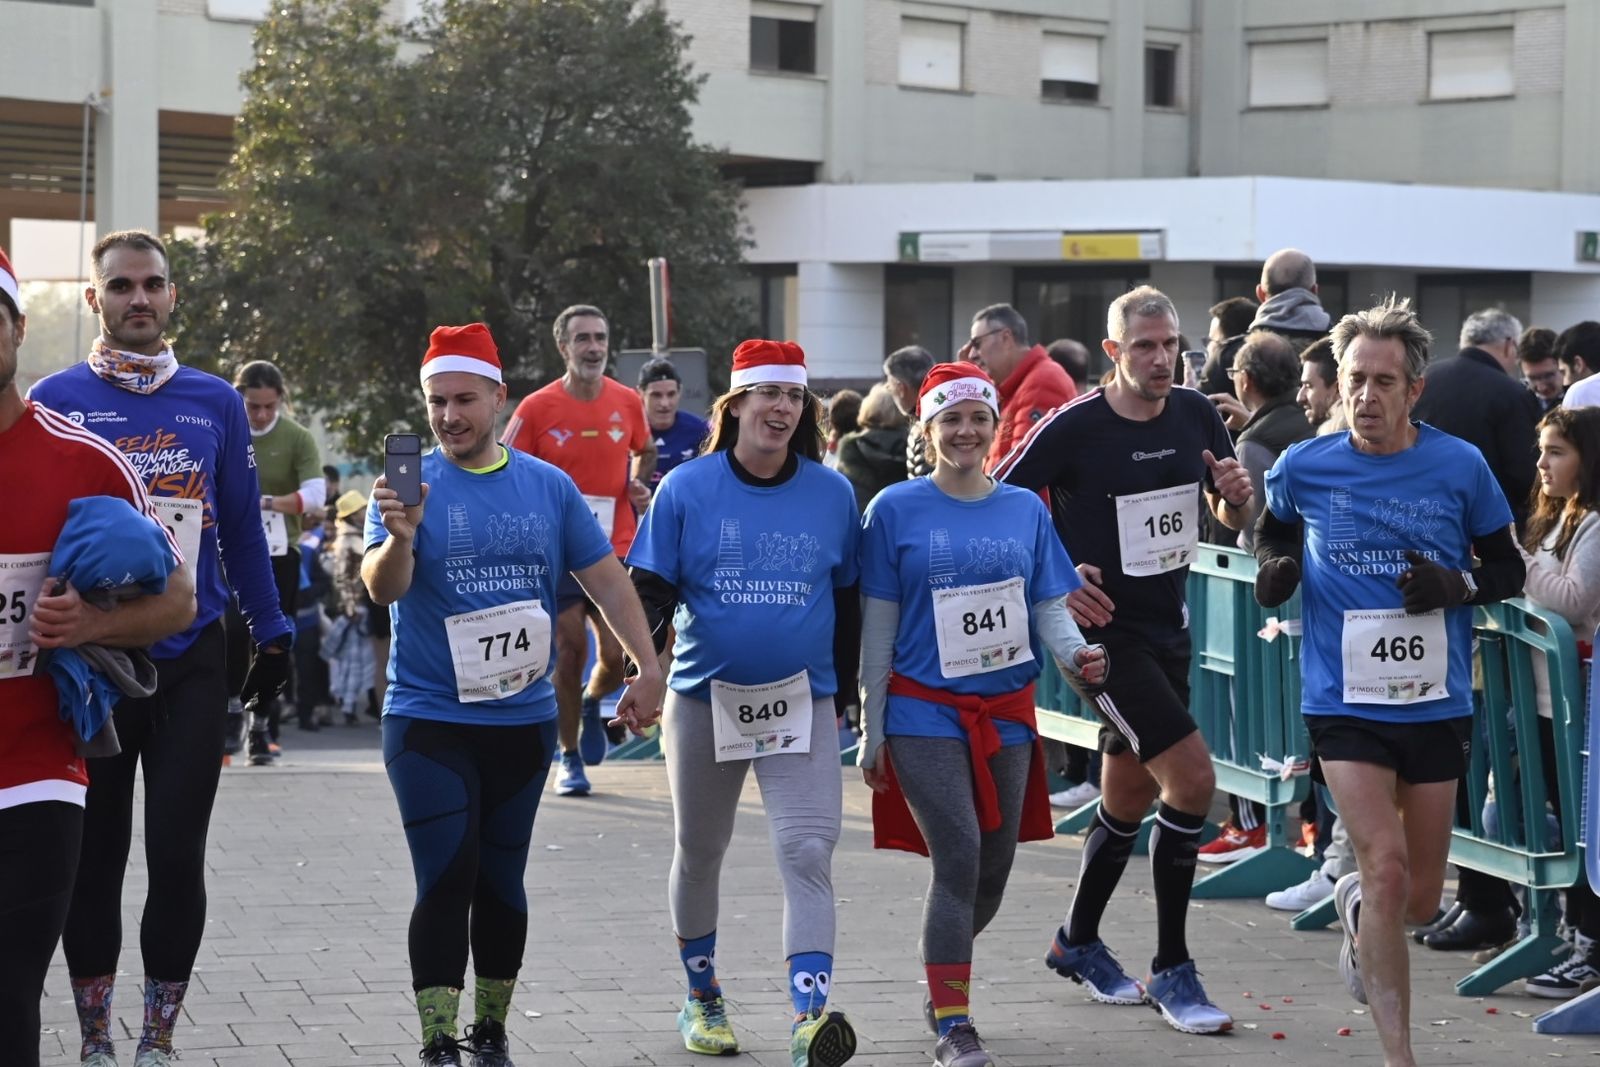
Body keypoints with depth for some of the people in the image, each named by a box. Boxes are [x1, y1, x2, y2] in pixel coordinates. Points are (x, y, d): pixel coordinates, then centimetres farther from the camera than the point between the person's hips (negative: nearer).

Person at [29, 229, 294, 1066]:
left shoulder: (216, 403, 7)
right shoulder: (56, 401, -1)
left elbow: (242, 528, 12)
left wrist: (271, 636, 11)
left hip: (193, 663, 1)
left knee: (178, 855, 1)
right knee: (95, 856, 5)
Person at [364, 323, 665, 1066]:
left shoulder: (548, 486, 3)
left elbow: (606, 581, 8)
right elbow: (383, 590, -16)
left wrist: (647, 669, -1)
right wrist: (400, 536, -37)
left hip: (523, 719, 3)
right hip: (428, 719, -3)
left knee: (501, 884, 12)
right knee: (446, 884, -9)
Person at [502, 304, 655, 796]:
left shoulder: (627, 402, 2)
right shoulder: (537, 408, -6)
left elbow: (645, 451, 22)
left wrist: (639, 485, 4)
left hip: (615, 551, 2)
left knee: (616, 654, -4)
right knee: (570, 653, -2)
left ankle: (592, 703, 32)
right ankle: (570, 758, 14)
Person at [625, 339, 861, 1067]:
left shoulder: (832, 494, 1)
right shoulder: (686, 489, -4)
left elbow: (847, 600, 10)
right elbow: (650, 591, -3)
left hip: (802, 702, 0)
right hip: (705, 698, 0)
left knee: (808, 853, -15)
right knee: (699, 853, 14)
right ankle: (702, 1000, 33)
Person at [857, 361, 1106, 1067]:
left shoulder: (1025, 509, 8)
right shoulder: (897, 509, -1)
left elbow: (1049, 608, 9)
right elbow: (878, 628, 1)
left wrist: (1076, 654, -14)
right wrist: (872, 730, -1)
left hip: (1005, 712, 4)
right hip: (924, 711, -4)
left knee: (994, 866, 8)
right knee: (958, 858, -14)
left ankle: (945, 977, 34)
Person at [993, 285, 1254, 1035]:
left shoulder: (1195, 416, 0)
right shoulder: (1073, 429, -16)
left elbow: (1230, 519, 13)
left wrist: (1236, 494, -10)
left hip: (1168, 628, 7)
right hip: (1105, 631, -7)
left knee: (1130, 797, 18)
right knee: (1192, 779, -16)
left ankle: (1077, 944, 38)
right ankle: (1171, 972, -4)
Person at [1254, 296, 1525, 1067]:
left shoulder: (1460, 467, -4)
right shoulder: (1303, 468, -4)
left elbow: (1508, 571, 6)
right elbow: (1272, 532, 18)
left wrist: (1456, 585, -15)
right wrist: (1272, 571, -5)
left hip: (1437, 705, 2)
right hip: (1344, 704, -2)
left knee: (1419, 900, 10)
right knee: (1386, 869, -16)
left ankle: (1354, 906, 48)